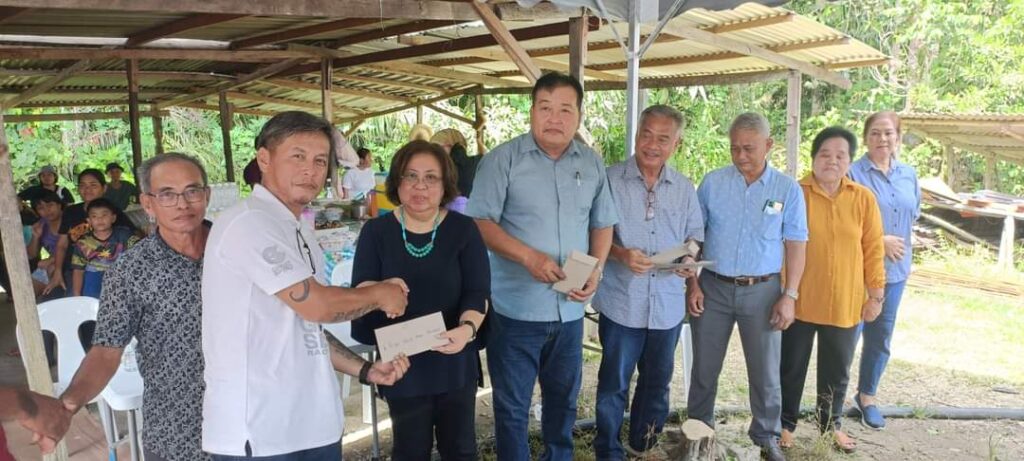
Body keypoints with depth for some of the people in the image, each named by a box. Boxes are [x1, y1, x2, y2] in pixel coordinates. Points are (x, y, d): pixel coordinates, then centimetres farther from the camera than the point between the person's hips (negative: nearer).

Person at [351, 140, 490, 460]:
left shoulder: (463, 229, -5)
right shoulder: (376, 232, -2)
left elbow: (477, 292, -10)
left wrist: (467, 328, -30)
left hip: (455, 363, 0)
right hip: (402, 365, 0)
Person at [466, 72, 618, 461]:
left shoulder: (592, 164, 6)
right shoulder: (503, 159, -9)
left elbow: (602, 224, 12)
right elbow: (480, 221, -13)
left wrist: (596, 270, -5)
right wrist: (529, 257, -23)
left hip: (570, 309, 5)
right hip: (516, 307, -4)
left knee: (563, 398, 21)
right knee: (512, 405, 8)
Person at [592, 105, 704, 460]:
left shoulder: (685, 188, 6)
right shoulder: (610, 180, -8)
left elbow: (695, 234, 12)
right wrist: (620, 254, -25)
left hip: (668, 304, 5)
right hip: (622, 303, -4)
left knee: (658, 381, 19)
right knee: (613, 384, 6)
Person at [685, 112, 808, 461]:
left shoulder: (788, 189, -2)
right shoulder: (712, 182, -2)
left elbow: (795, 245, 0)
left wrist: (789, 296, -5)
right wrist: (693, 284, -3)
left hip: (762, 291, 0)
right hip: (713, 287, 1)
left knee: (765, 372, 10)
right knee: (705, 368, 11)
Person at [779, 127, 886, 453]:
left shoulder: (864, 199, 0)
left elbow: (873, 249, 3)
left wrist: (875, 294, 3)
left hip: (845, 303, 3)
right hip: (800, 301, -2)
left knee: (837, 371, 17)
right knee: (791, 367, 12)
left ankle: (832, 424, 37)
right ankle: (786, 424, 29)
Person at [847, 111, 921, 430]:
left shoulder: (909, 175, 8)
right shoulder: (853, 174, -11)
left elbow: (913, 216, 19)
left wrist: (902, 244, 4)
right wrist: (880, 240, -15)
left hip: (895, 270, 6)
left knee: (880, 338, 15)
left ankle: (867, 396, 32)